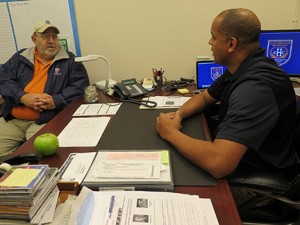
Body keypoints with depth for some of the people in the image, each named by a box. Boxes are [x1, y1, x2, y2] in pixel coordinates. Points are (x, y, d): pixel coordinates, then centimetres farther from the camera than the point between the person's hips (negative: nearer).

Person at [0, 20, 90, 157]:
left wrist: (55, 101, -17)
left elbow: (81, 85, -3)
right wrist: (23, 97, -12)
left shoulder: (70, 60, 6)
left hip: (45, 121, -3)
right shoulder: (20, 58, 16)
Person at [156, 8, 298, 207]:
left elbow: (218, 163, -42)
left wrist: (171, 133, -25)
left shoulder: (255, 87, -33)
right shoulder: (241, 69, -1)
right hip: (235, 157, 8)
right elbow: (204, 98, 13)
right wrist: (179, 114, -9)